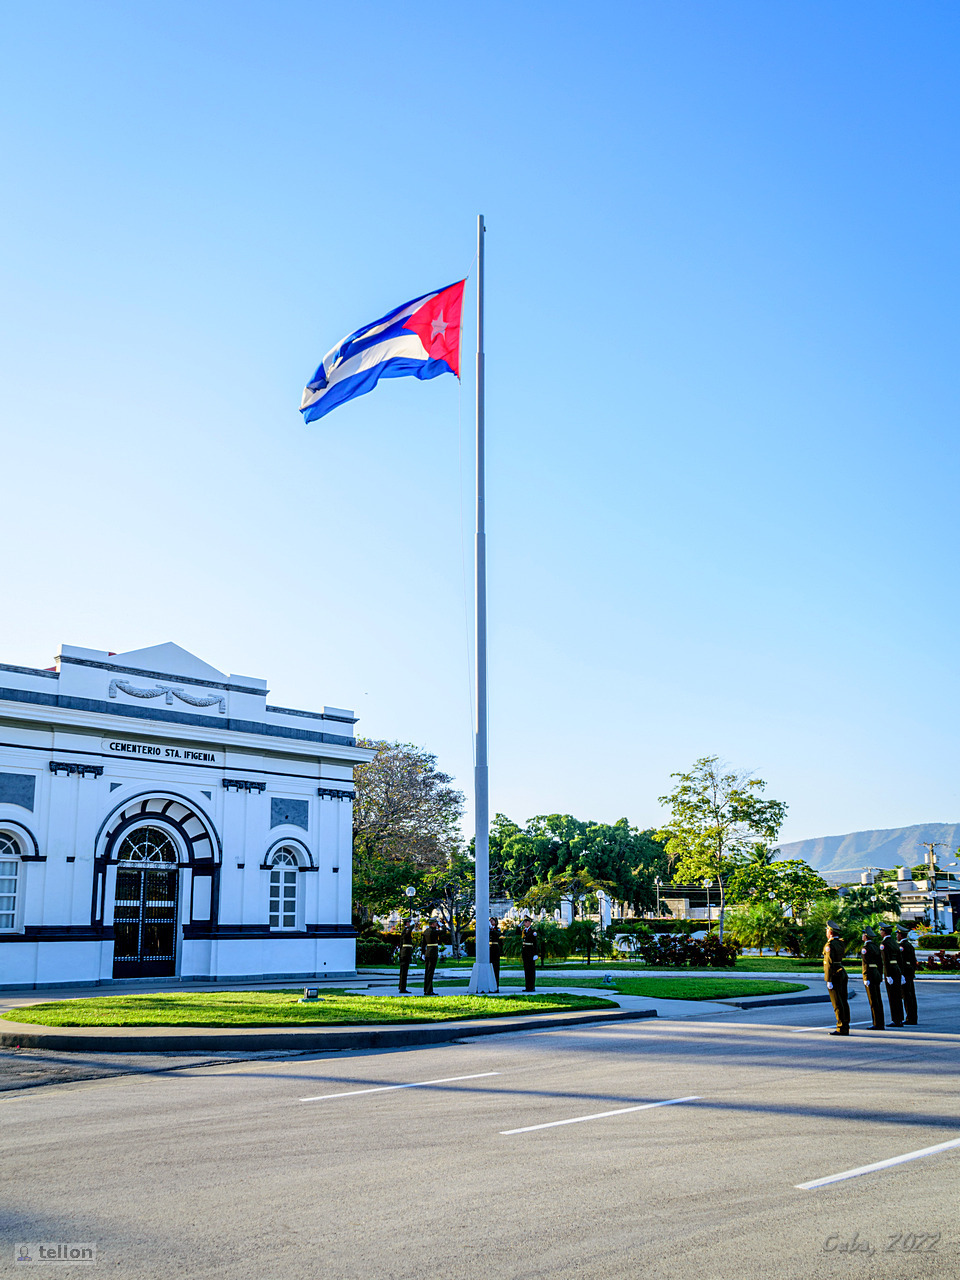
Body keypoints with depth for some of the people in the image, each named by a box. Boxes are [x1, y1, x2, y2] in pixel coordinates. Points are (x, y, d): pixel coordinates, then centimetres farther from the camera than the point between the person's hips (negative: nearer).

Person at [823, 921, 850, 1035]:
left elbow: (830, 963, -19)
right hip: (843, 973, 8)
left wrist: (829, 981, -19)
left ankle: (841, 1029, -7)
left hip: (834, 975, -8)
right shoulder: (841, 943, 10)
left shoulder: (830, 945, -15)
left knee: (837, 1003, -7)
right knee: (843, 1002, 9)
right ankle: (846, 1028, 12)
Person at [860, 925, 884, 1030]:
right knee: (878, 1000, 10)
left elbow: (866, 963, -18)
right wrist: (880, 977, 20)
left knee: (873, 1001, -6)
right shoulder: (876, 947, 13)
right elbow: (880, 963, 16)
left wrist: (866, 978, -17)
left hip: (870, 974, -8)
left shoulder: (865, 948, -12)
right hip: (877, 974, 8)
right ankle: (880, 1023, 12)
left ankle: (877, 1024, -6)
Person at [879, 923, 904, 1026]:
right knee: (897, 996, 12)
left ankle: (896, 1021, -1)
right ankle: (900, 1020, 15)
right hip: (897, 969, 8)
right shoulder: (894, 942, 13)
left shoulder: (884, 943, -12)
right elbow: (899, 958, 15)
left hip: (890, 970, -8)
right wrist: (900, 974, 19)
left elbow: (886, 960, -18)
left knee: (892, 996, -3)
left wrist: (888, 976, -19)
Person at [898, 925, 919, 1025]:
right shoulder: (910, 945, 16)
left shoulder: (902, 946, -14)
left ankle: (910, 1020, -7)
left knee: (907, 996, -7)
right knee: (911, 995, 11)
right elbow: (914, 960, 19)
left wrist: (901, 975, -21)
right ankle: (913, 1019, 14)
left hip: (904, 973, -10)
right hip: (910, 974, 10)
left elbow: (901, 961, -20)